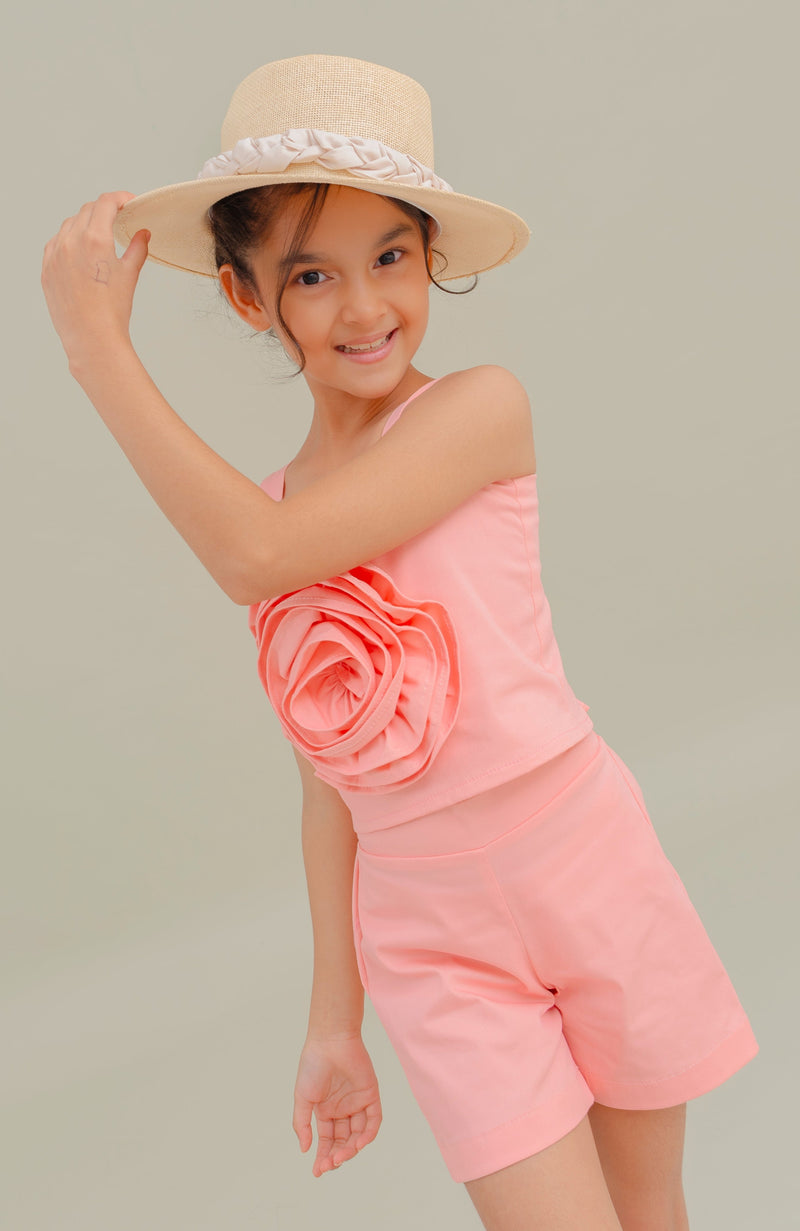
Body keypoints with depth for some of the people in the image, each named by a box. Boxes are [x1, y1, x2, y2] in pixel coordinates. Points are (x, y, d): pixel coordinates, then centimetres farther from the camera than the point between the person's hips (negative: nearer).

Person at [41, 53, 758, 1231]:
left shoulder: (484, 407, -10)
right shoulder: (259, 508, 3)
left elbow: (260, 559, -24)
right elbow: (328, 771, 6)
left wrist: (96, 343, -16)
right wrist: (335, 1016, 8)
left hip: (586, 859, -2)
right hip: (428, 926, 2)